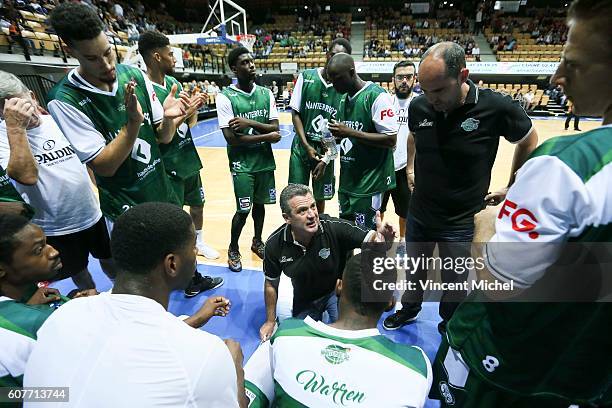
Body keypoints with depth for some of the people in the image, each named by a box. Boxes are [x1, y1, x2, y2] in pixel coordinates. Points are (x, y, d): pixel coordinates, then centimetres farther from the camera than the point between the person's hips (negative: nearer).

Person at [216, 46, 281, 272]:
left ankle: (257, 241, 38)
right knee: (243, 210, -2)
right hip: (241, 163, -4)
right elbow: (232, 139, -17)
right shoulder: (225, 97, -10)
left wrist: (250, 123, -18)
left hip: (265, 160, 5)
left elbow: (275, 128, -3)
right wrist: (265, 137, -14)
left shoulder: (266, 93, 4)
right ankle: (233, 249, 23)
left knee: (260, 204, 15)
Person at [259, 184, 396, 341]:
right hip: (303, 301, 2)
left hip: (337, 291, -1)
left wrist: (382, 238, -59)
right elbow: (271, 284, -8)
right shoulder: (275, 244, -24)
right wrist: (270, 321, 1)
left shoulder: (335, 227, -32)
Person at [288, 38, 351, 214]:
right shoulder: (306, 77, -4)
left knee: (320, 198, 11)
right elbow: (295, 113, -3)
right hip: (302, 146, 0)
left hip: (327, 150, 0)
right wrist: (307, 146, -11)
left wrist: (326, 158, -10)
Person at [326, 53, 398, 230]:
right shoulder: (346, 97, 11)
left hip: (369, 183, -8)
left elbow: (390, 139, -19)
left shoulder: (377, 96, -14)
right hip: (347, 181, 8)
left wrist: (350, 132, -22)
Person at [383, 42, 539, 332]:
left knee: (454, 283, 18)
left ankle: (450, 324, 48)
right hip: (419, 213, 3)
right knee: (414, 271, 24)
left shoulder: (498, 107, -19)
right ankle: (409, 308, 53)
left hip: (462, 221, -3)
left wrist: (511, 189, 3)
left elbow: (528, 142, 0)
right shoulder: (418, 106, -10)